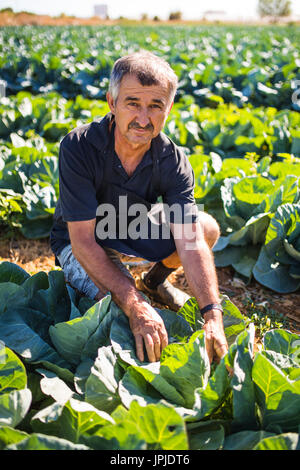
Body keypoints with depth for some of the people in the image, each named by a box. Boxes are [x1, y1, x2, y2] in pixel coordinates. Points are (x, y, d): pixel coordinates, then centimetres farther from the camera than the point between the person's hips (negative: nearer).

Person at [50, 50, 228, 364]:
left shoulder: (173, 161, -20)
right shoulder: (78, 147, -31)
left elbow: (190, 241, -27)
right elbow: (83, 240, -33)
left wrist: (212, 314, -40)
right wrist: (136, 308, -42)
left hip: (135, 227, 5)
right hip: (80, 239, -4)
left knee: (207, 227, -17)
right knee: (129, 309, -30)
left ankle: (154, 279, 12)